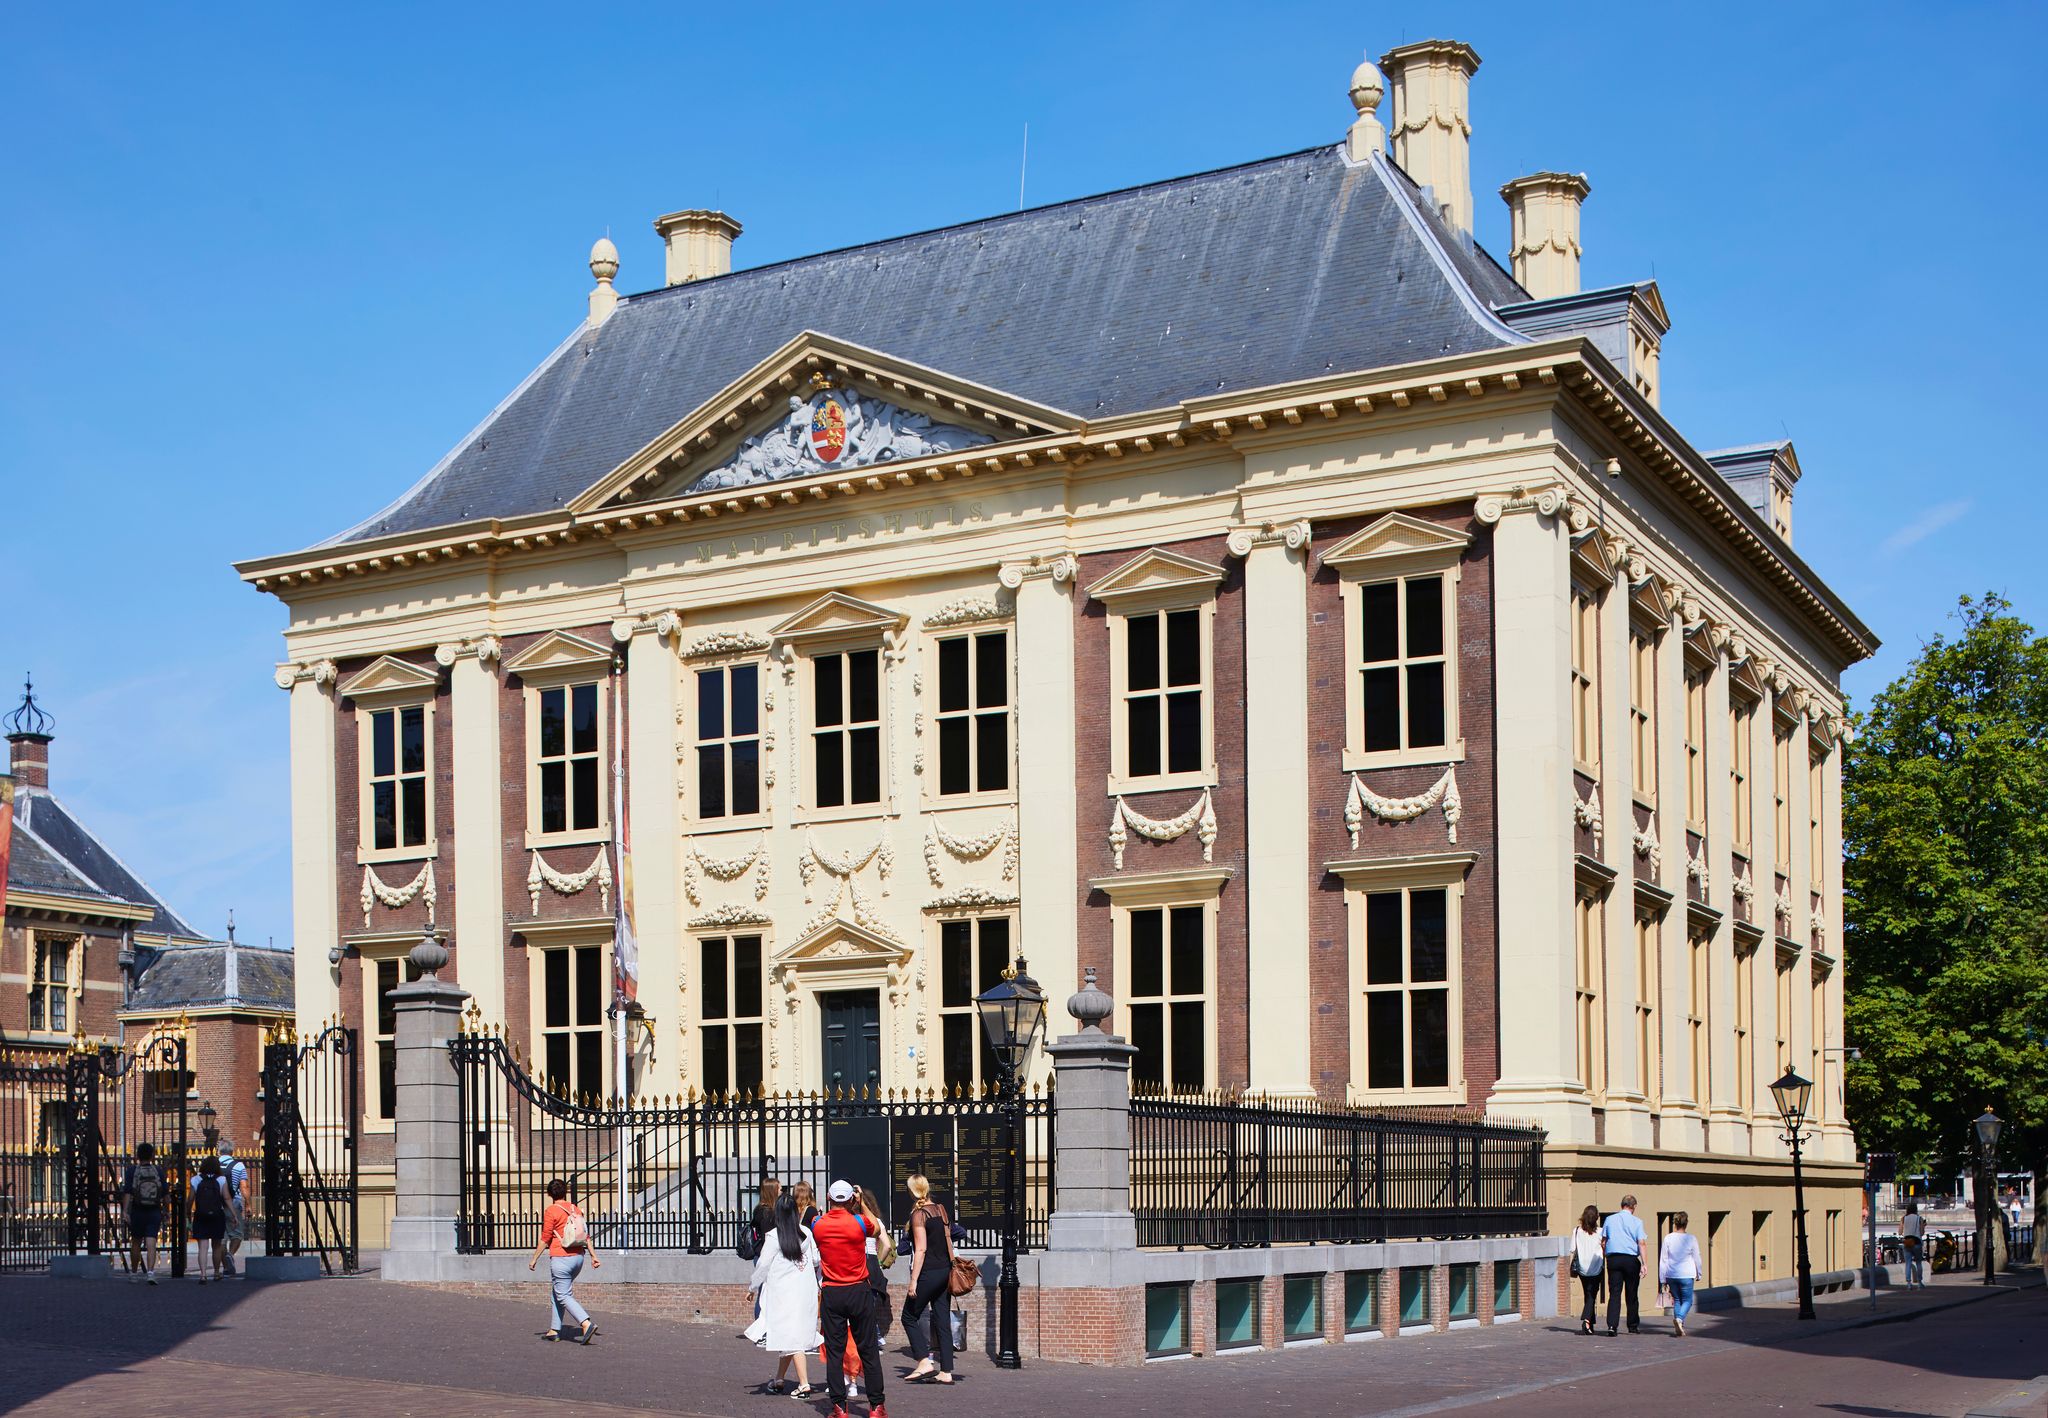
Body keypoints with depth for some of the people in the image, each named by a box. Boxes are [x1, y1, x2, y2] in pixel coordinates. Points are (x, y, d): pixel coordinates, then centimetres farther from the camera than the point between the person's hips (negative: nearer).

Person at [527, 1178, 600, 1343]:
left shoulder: (551, 1211, -9)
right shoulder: (576, 1209, 9)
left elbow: (545, 1238, -10)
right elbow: (586, 1235, 8)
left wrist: (534, 1259, -2)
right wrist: (593, 1255, 10)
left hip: (561, 1259, -7)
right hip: (578, 1257, 7)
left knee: (564, 1296, -6)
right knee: (556, 1292, 20)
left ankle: (586, 1323, -23)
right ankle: (555, 1330, 21)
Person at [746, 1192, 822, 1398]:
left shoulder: (774, 1236, -10)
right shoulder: (806, 1233, 2)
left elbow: (763, 1265, -5)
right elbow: (816, 1260, 8)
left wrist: (753, 1285, 11)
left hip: (783, 1292, -5)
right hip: (806, 1290, 5)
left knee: (791, 1337, -4)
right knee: (791, 1336, 13)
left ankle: (804, 1384, -11)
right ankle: (778, 1379, 23)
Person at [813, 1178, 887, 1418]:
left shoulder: (818, 1225, -3)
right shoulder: (859, 1222, -9)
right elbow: (877, 1230, 13)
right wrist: (862, 1205, 13)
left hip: (831, 1293, 1)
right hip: (859, 1291, -1)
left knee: (834, 1351, 5)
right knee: (868, 1350, 6)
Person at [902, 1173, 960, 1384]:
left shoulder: (918, 1214, -12)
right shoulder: (940, 1210, 10)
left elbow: (921, 1249, -16)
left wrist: (914, 1280, -15)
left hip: (928, 1273, -7)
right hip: (945, 1271, 7)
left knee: (909, 1317, 6)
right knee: (943, 1321, 7)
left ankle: (924, 1362, -2)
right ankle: (946, 1371, 6)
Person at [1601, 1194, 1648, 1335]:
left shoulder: (1609, 1219, 8)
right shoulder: (1636, 1222, 1)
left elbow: (1603, 1241, 8)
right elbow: (1641, 1243, -6)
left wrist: (1604, 1258, 19)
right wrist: (1644, 1264, -9)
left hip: (1613, 1258, 1)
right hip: (1631, 1259, -1)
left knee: (1614, 1293, -3)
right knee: (1631, 1294, 11)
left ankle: (1612, 1325, -17)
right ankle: (1633, 1326, 21)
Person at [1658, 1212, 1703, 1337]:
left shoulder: (1668, 1238, -2)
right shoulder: (1691, 1239, -4)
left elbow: (1663, 1260, 1)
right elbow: (1697, 1258, 3)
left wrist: (1663, 1279, 8)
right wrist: (1698, 1275, 17)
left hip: (1671, 1275, 2)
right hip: (1687, 1275, -2)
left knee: (1677, 1300, 15)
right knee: (1687, 1300, 6)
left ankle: (1679, 1329, 9)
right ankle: (1679, 1318, -22)